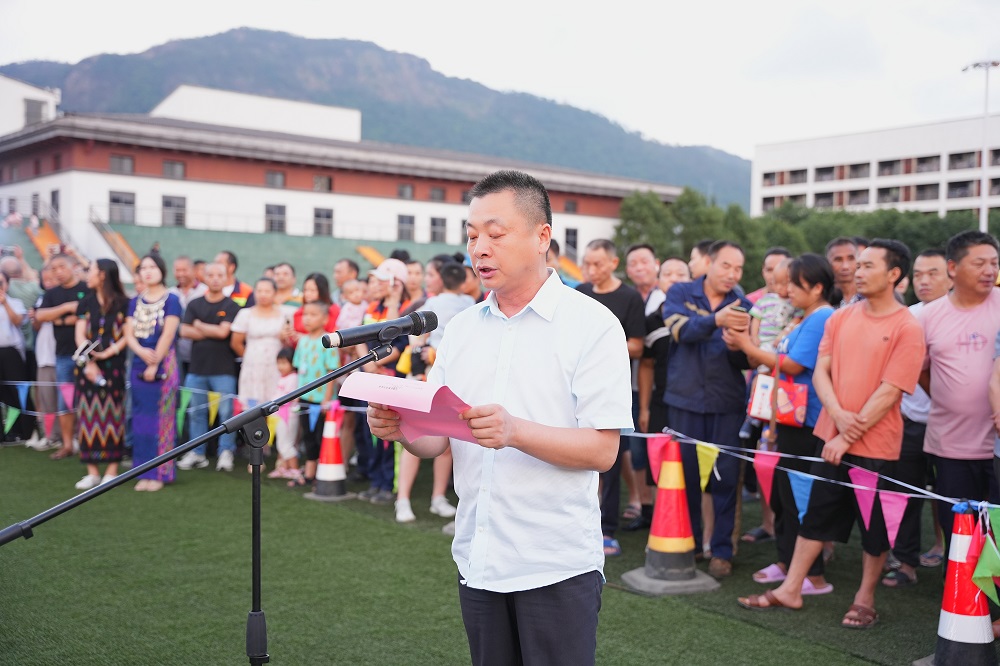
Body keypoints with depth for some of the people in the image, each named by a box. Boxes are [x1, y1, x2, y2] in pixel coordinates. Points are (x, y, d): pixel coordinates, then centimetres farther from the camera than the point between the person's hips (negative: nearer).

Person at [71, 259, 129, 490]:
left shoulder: (123, 303, -1)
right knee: (89, 415, 3)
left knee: (112, 415, 0)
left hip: (113, 366, -3)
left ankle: (112, 470, 6)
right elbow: (80, 335, 3)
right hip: (88, 365, 4)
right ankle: (92, 471, 8)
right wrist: (89, 362, -10)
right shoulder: (86, 303, 9)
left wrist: (109, 352, -16)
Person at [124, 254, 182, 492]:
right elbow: (129, 333, 4)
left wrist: (154, 365, -15)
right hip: (139, 366, 5)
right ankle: (144, 473, 13)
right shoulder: (135, 302, 12)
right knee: (141, 421, 6)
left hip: (163, 367, -5)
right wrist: (142, 352, -16)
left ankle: (160, 473, 3)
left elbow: (168, 334, -10)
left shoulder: (171, 300, -3)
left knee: (161, 419, -3)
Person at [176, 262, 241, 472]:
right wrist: (212, 332, -9)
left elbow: (223, 331, -11)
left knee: (226, 412, -4)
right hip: (197, 367, 4)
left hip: (223, 369, -4)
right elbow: (184, 331, 0)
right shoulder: (194, 304, 11)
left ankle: (226, 453, 6)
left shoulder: (231, 306, 0)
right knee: (196, 412, 10)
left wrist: (199, 325, 1)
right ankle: (196, 453, 19)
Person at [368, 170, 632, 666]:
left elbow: (602, 450, -14)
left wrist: (516, 431, -28)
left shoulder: (593, 324, -8)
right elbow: (435, 440, 9)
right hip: (477, 559, 5)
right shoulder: (461, 328, 8)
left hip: (557, 564, -5)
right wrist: (400, 428, -13)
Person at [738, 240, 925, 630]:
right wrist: (838, 414, -14)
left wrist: (849, 436, -16)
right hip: (831, 437, 5)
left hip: (875, 444, -4)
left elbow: (889, 392, -15)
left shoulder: (907, 329, -11)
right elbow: (821, 370, 3)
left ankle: (865, 599, 24)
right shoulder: (841, 318, 5)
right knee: (817, 513, 12)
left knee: (874, 524, 8)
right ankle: (790, 590, 21)